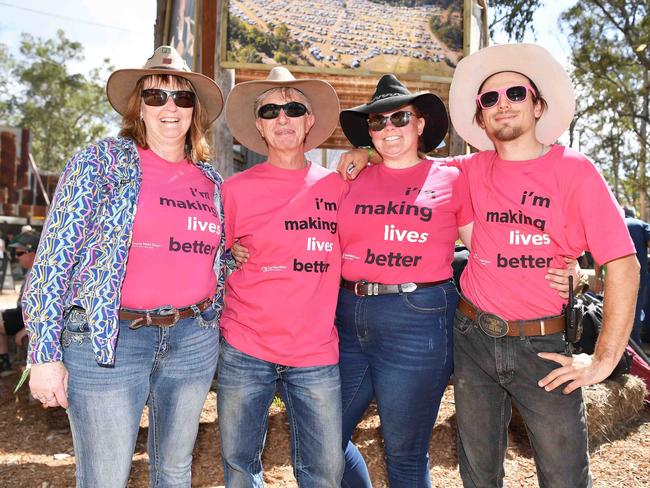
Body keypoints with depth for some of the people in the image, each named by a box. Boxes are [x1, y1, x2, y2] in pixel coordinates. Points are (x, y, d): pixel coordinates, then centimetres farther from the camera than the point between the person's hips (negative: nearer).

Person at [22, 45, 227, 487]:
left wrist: (214, 333, 15)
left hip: (193, 340, 4)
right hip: (109, 338, -4)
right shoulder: (101, 161, -4)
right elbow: (55, 256, -8)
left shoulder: (210, 180, 9)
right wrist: (45, 353, -12)